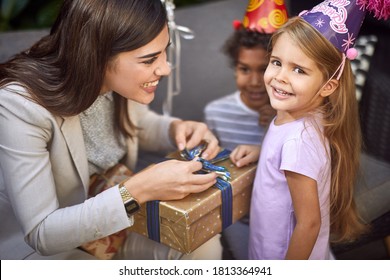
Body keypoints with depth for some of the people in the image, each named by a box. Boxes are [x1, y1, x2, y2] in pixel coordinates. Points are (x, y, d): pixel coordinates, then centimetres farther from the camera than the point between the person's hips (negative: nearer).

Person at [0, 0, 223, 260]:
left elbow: (140, 125, 9)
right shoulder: (21, 106, -32)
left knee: (204, 246, -7)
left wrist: (176, 129, -14)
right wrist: (137, 191, -37)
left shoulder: (121, 81, -16)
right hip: (38, 247, -5)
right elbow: (41, 233, -28)